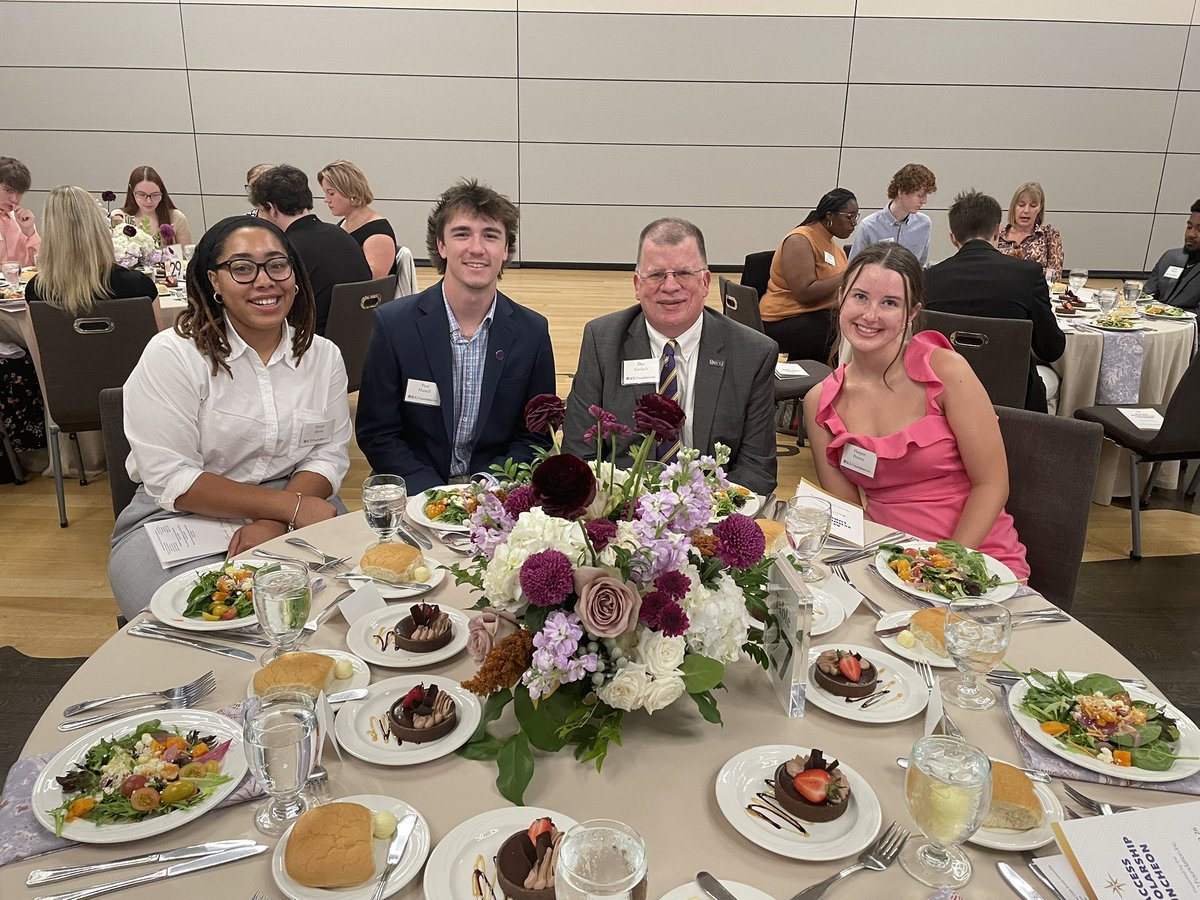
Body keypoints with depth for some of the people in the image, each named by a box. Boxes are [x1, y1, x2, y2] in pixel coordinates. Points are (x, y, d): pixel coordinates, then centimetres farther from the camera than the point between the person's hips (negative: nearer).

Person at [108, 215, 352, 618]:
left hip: (292, 520, 3)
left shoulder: (323, 356, 6)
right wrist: (288, 505, -19)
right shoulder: (171, 355, -7)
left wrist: (274, 524, -18)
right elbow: (172, 481, -12)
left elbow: (329, 453, 2)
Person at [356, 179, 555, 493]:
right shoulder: (393, 323, -3)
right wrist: (434, 497, -15)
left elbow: (534, 437, 6)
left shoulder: (533, 331, 0)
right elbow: (376, 433, -1)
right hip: (415, 492, -1)